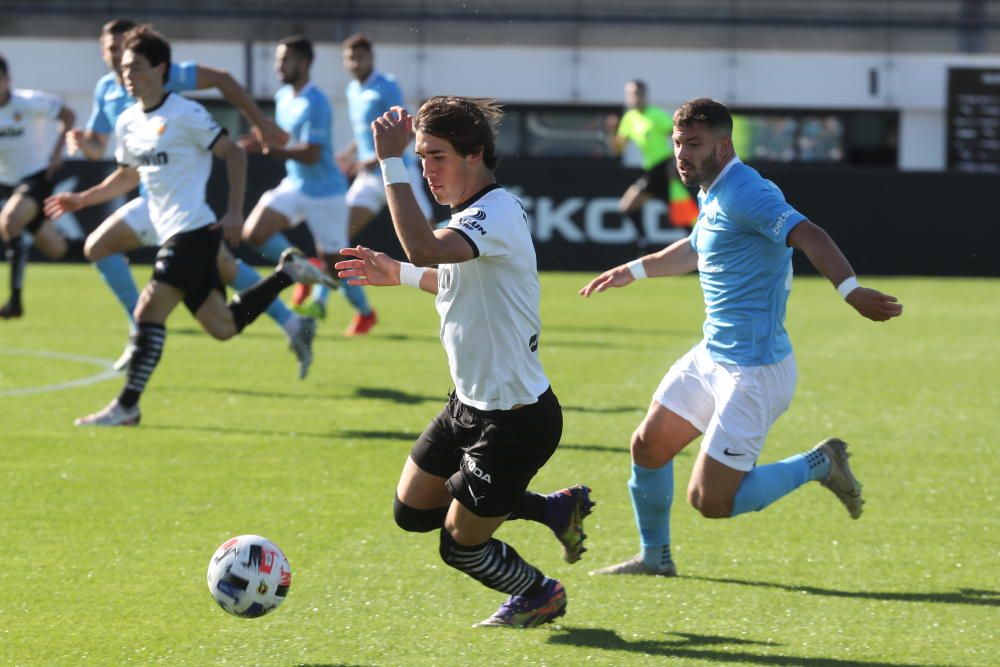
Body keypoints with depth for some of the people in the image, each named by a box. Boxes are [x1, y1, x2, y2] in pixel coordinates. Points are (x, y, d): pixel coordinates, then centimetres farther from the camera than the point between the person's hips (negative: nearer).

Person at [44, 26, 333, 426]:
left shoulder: (184, 115, -11)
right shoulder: (127, 123, 12)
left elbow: (234, 154, -8)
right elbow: (128, 177, 27)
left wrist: (234, 213, -15)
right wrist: (82, 199, 16)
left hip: (194, 231, -8)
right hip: (172, 235, 8)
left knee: (149, 312, -14)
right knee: (223, 326, 9)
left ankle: (126, 407, -7)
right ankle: (287, 273, 26)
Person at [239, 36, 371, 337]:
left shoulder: (315, 104, -22)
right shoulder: (283, 97, 5)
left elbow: (310, 154, -27)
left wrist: (267, 149, -31)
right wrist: (264, 140, 0)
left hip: (324, 192, -7)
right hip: (295, 186, 7)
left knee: (333, 261, 3)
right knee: (254, 233, -12)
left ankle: (365, 312, 27)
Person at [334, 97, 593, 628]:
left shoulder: (498, 214, -26)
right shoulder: (471, 216, 5)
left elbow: (425, 248, -44)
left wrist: (391, 163, -40)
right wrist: (399, 275, 17)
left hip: (516, 419, -10)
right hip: (471, 405, 10)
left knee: (460, 547, 4)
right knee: (412, 510, 18)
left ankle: (540, 595, 34)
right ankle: (554, 509, 27)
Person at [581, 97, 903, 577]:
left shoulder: (743, 193, -19)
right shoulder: (713, 195, 12)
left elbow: (808, 235, -35)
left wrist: (849, 289, -50)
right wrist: (634, 270, 43)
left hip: (753, 371, -10)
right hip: (712, 357, 10)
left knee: (710, 501, -8)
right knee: (648, 446, 15)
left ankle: (818, 465, 8)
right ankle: (654, 557, 33)